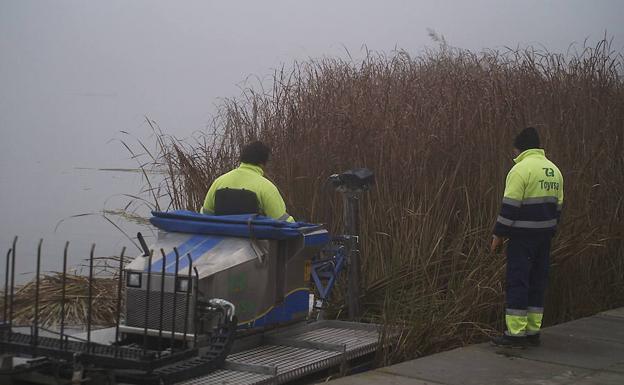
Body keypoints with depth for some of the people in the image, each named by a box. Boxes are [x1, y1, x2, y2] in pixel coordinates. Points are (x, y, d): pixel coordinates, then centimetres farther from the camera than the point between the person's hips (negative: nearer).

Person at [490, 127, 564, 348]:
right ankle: (533, 332, 16)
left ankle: (515, 334, -4)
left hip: (523, 236, -8)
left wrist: (498, 234, -9)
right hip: (545, 235, 8)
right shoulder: (554, 170, 13)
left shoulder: (521, 169, -12)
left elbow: (510, 206, -15)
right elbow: (557, 205, 17)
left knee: (517, 282, -4)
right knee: (537, 283, 12)